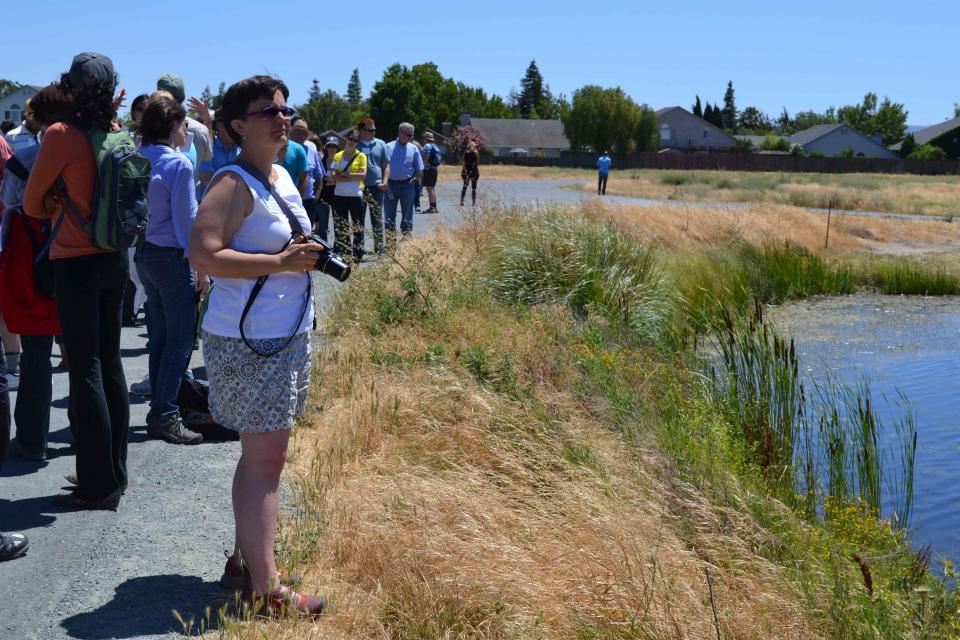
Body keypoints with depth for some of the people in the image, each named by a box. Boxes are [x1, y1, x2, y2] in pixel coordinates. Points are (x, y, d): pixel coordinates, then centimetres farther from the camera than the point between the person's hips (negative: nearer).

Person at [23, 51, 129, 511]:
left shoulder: (61, 134, -13)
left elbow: (33, 204, -4)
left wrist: (61, 209, 11)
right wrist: (76, 211, 8)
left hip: (76, 264, -6)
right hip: (114, 261, 6)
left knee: (86, 369, -1)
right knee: (110, 362, 13)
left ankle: (98, 486, 4)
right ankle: (115, 474, 21)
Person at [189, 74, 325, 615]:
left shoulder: (282, 176, 12)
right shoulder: (234, 184, -16)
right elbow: (204, 255, -26)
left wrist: (307, 255, 8)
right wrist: (281, 262, -25)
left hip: (287, 334, 9)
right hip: (250, 341, -9)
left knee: (261, 453, 16)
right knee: (265, 458, -6)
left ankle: (247, 556, 29)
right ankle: (265, 588, 2)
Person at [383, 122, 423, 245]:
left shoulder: (413, 149, 7)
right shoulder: (389, 147, 2)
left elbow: (419, 170, 9)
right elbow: (384, 166, 0)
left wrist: (414, 179, -5)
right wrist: (385, 182, -8)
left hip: (407, 185, 1)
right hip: (391, 184, -1)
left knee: (407, 215, 6)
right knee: (389, 216, 3)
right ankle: (391, 243, 10)